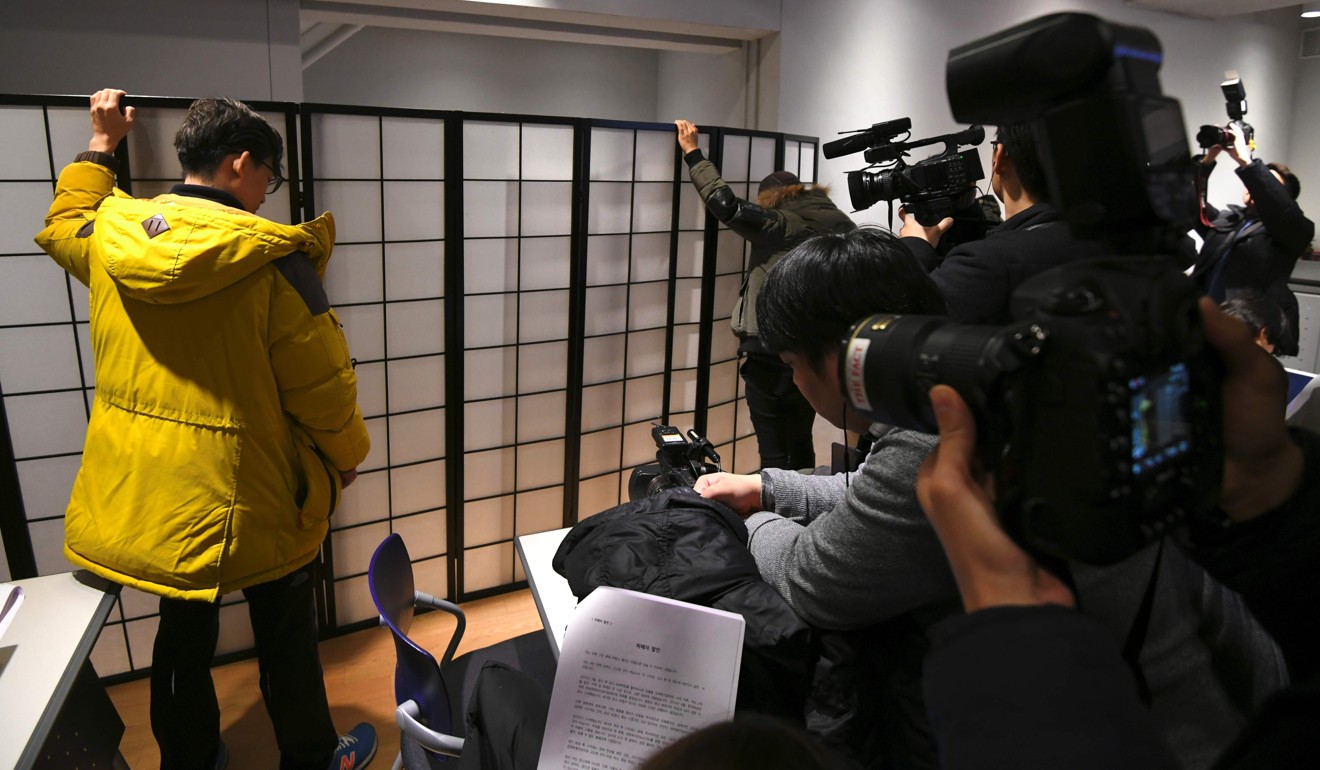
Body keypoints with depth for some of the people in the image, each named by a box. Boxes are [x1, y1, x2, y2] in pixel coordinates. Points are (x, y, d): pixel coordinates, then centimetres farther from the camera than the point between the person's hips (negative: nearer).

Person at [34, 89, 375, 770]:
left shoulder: (107, 236, -3)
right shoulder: (271, 259, -21)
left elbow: (62, 226, 24)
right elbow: (322, 383, -16)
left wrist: (100, 144, 30)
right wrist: (347, 455, 2)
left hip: (139, 489, 6)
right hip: (245, 494, -5)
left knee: (183, 629, 24)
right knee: (285, 636, 16)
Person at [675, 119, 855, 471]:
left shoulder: (778, 225, -10)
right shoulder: (840, 226, 8)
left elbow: (725, 203, -15)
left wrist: (693, 151, -5)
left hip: (772, 356, -7)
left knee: (774, 452, 2)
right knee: (801, 445, 22)